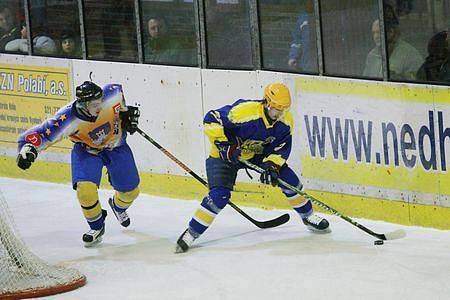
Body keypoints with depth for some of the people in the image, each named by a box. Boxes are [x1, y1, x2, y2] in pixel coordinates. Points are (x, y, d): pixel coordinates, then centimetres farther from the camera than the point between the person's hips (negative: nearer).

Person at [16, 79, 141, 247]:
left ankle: (118, 207, 50)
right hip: (86, 150, -3)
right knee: (85, 189, -24)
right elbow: (43, 134, -36)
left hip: (116, 145, 3)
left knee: (131, 191, 10)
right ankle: (97, 226, 6)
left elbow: (118, 89, -3)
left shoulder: (112, 94, -29)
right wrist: (28, 148, -54)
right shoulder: (69, 119, -36)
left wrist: (127, 113, 3)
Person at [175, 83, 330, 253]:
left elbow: (282, 147, -6)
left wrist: (273, 165, -23)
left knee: (288, 179, -1)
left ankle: (308, 217, 23)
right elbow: (211, 119, -32)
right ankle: (191, 233, -11)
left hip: (259, 153, 6)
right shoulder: (244, 111, -35)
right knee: (220, 194, -22)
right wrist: (223, 143, -36)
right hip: (226, 154, -6)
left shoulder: (285, 121, -15)